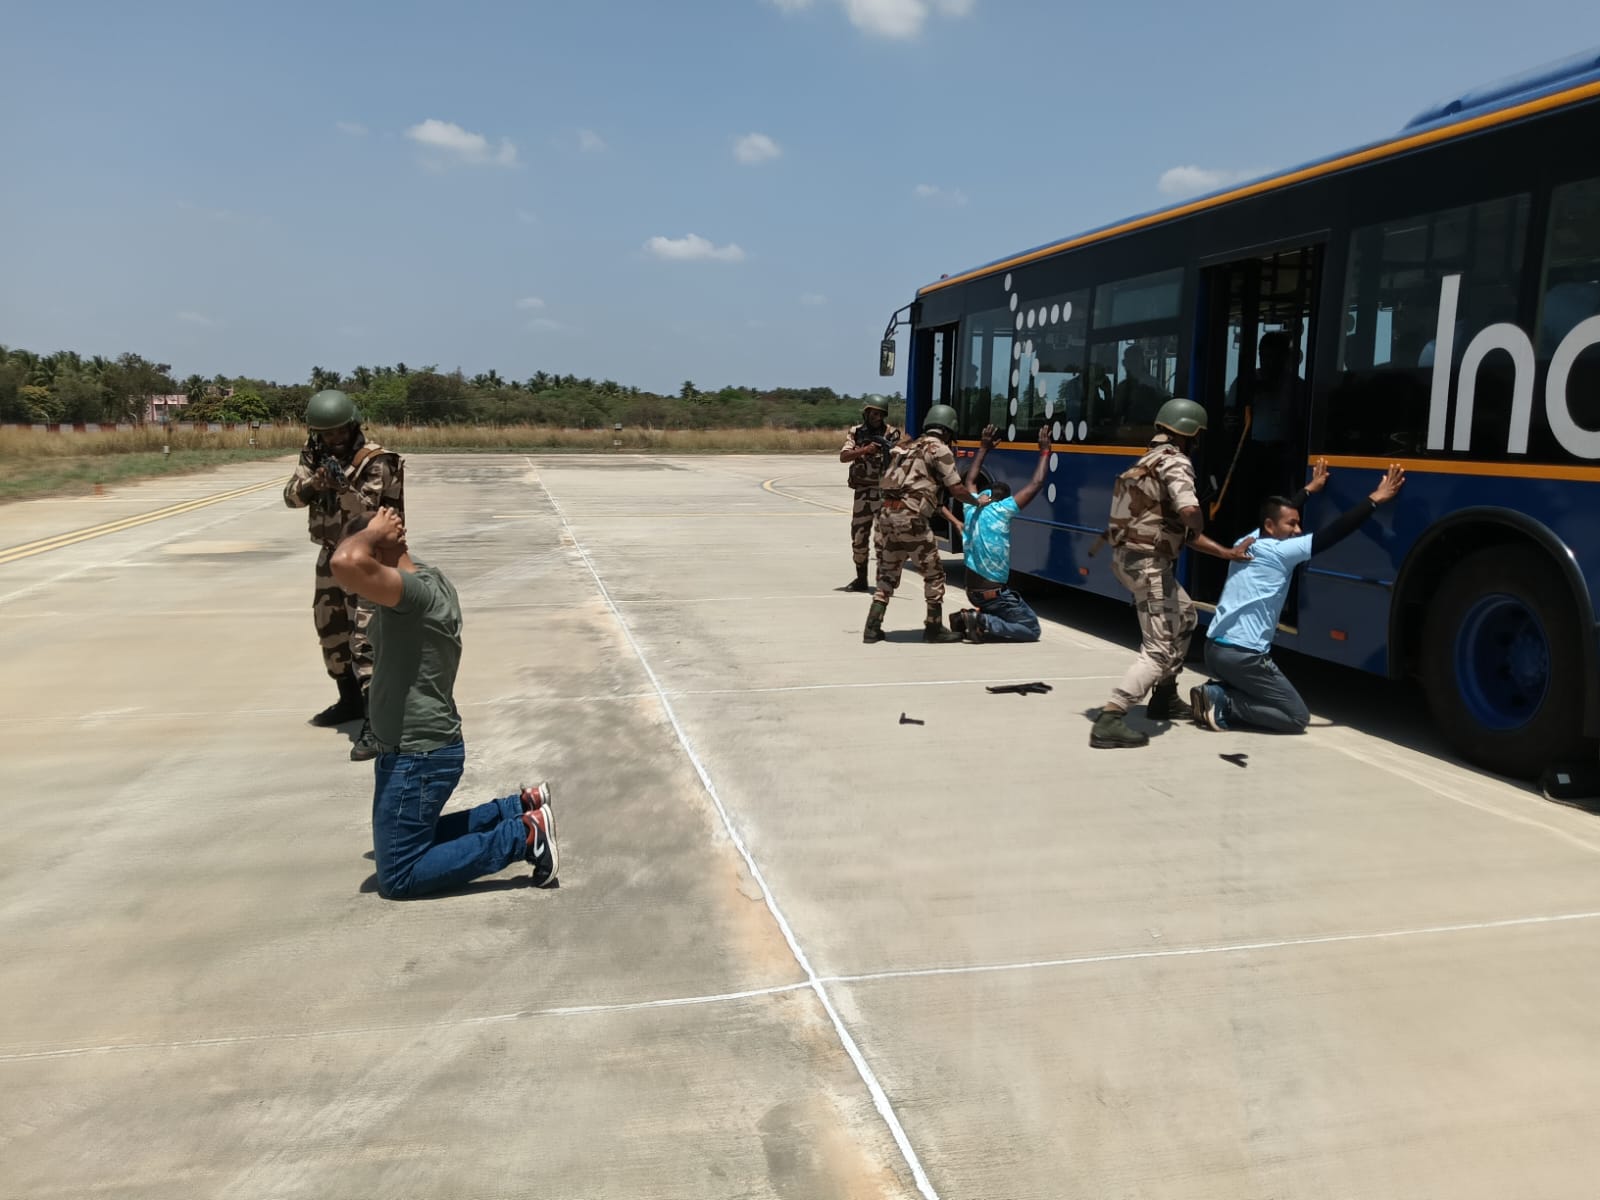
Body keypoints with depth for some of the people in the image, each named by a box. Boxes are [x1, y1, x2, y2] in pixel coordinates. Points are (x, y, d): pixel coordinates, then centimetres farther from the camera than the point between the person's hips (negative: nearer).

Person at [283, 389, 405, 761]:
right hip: (331, 554, 8)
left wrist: (343, 486, -37)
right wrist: (312, 483, -24)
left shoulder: (375, 460, -16)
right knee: (331, 631, 18)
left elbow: (366, 509, -21)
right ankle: (350, 700, 35)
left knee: (364, 637, -16)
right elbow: (291, 496, -4)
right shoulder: (314, 454, 4)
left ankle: (375, 723, -19)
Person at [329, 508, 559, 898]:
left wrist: (374, 531, -24)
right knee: (412, 841, 26)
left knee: (397, 878, 0)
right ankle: (522, 808, 23)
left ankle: (525, 836, -1)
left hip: (418, 756, -10)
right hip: (421, 748, 10)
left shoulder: (416, 590, -25)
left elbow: (347, 562, -43)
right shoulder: (429, 580, 6)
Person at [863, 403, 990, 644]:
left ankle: (872, 628, 13)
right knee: (934, 573, 8)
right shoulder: (939, 449, -1)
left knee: (887, 574, 17)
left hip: (886, 514, 8)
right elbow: (957, 490, -2)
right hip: (910, 518, -8)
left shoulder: (912, 447, 24)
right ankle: (934, 628, 14)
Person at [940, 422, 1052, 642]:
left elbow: (970, 479, 23)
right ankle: (983, 623, -15)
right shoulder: (1002, 510, -13)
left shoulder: (971, 508, 3)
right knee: (1031, 630, 2)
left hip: (972, 591, 8)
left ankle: (969, 618, 5)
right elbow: (1036, 484, -11)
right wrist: (1044, 451, 1)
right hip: (994, 593, -7)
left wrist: (984, 448, 29)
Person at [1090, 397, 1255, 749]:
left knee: (1184, 616, 30)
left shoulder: (1154, 461, 21)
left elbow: (1183, 530, 21)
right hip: (1148, 562, -10)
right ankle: (1109, 721, -20)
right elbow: (1188, 511, -31)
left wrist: (1227, 552, 17)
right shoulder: (1175, 463, -10)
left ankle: (1164, 697, 36)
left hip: (1130, 556, 10)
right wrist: (1198, 525, -7)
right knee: (1160, 648, -10)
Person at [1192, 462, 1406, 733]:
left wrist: (1310, 489, 44)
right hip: (1243, 655, -8)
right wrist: (1375, 500, -3)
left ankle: (1217, 693, 1)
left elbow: (1280, 510, 32)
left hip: (1215, 648, 8)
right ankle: (1223, 702, -11)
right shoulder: (1279, 551, -8)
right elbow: (1333, 533, -10)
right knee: (1297, 717, 2)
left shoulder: (1248, 542, 13)